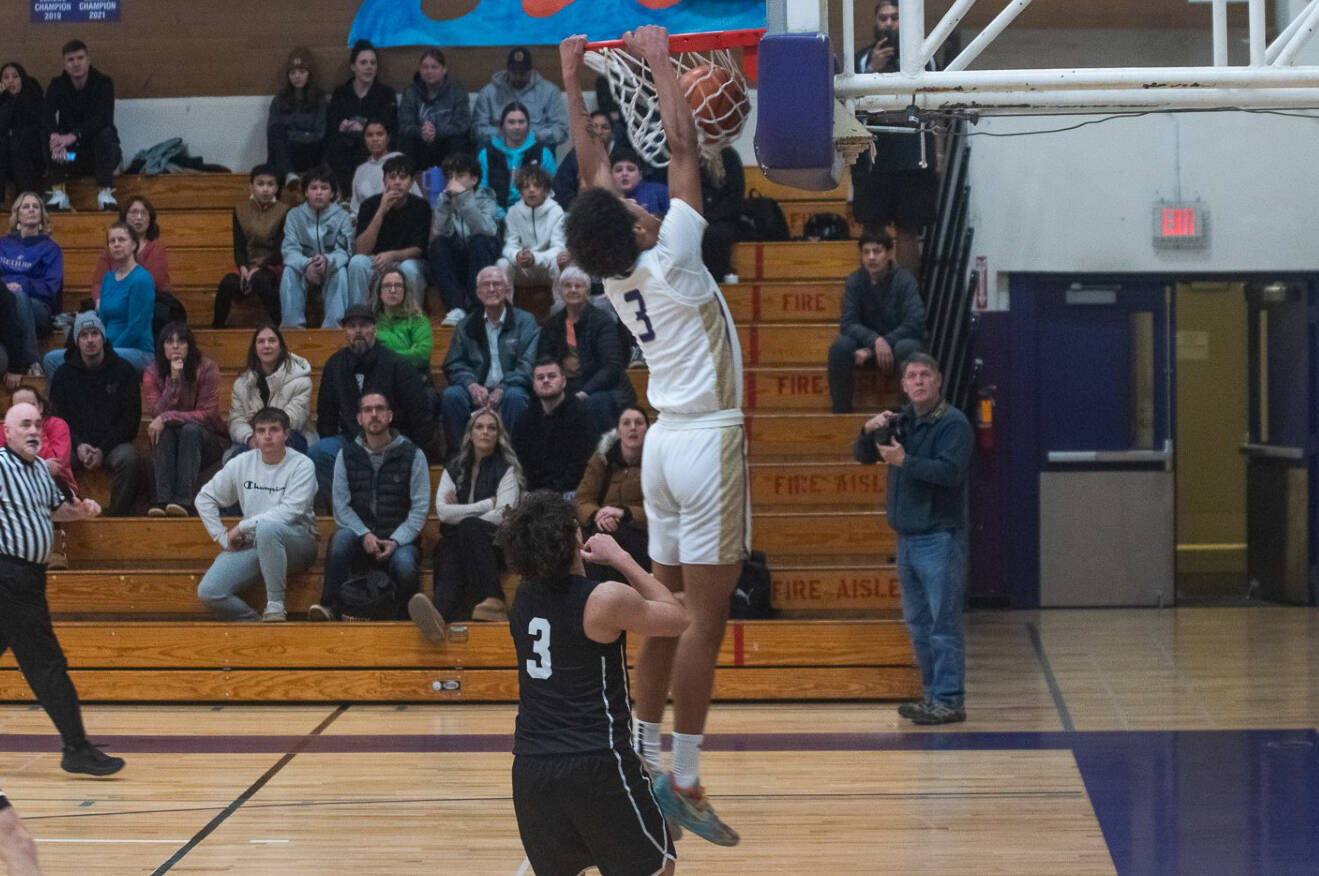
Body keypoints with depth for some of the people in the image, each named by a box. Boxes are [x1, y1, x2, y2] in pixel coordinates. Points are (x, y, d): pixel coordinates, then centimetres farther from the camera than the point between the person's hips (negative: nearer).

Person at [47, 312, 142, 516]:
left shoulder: (124, 371, 4)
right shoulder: (63, 375, 10)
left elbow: (130, 419, 1)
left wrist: (103, 450, -11)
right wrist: (78, 446, -12)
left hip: (113, 442, -1)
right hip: (75, 443, 1)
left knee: (129, 460, -34)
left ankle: (117, 518, -24)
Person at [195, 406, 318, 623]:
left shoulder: (301, 465, -4)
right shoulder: (242, 463, 8)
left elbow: (290, 511, -15)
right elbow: (205, 498, 16)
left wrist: (243, 526, -13)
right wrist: (222, 536, 5)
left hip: (296, 542, -4)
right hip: (252, 546, 4)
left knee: (267, 528, -40)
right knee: (209, 591, -19)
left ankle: (275, 607, -32)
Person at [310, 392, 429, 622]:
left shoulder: (412, 455, 4)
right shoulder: (347, 455, 9)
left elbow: (420, 508, -1)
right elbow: (341, 506, 2)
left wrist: (396, 541, -16)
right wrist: (364, 535, -16)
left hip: (399, 539, -1)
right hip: (359, 538, 1)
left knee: (405, 565, -35)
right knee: (340, 538, -33)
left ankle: (400, 618, -11)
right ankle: (331, 607, -34)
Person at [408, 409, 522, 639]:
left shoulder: (507, 469, 9)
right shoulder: (455, 468, 18)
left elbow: (502, 515, -5)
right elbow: (443, 511, 2)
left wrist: (461, 513, -5)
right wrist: (488, 504, -4)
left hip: (495, 543, -2)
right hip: (458, 541, 2)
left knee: (469, 528, -35)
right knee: (447, 551, -35)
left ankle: (493, 602, -49)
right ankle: (440, 614, -67)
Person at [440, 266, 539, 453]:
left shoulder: (525, 322, 7)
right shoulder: (466, 326, 16)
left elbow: (528, 365, -4)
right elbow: (453, 364, 8)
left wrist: (502, 389, -21)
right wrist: (472, 385, -15)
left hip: (508, 390, -2)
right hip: (476, 392, 2)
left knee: (515, 396, -36)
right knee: (451, 395, -28)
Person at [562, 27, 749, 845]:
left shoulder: (615, 275, 3)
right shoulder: (670, 259, -14)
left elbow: (594, 171, 12)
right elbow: (684, 149, -12)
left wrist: (573, 82, 16)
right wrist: (660, 62, -3)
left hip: (667, 440, 8)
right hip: (708, 442, -8)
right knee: (706, 618, -8)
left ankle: (645, 759, 13)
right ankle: (684, 779, -10)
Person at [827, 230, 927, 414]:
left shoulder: (904, 279, -14)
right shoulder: (855, 281, -6)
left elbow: (915, 323, -23)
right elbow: (847, 324, -13)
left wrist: (870, 351, -25)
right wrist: (876, 341, -34)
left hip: (902, 340, -3)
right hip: (868, 343, 3)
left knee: (908, 348, -38)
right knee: (840, 347, -27)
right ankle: (841, 414, -21)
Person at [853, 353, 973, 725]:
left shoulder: (953, 423, -8)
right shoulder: (902, 420, 13)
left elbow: (950, 471, -21)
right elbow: (863, 456, 17)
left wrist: (904, 461, -20)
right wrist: (870, 431, -3)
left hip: (940, 537, -8)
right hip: (907, 537, 8)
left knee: (943, 622, -8)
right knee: (918, 623, 11)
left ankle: (950, 701, -6)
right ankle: (934, 695, 18)